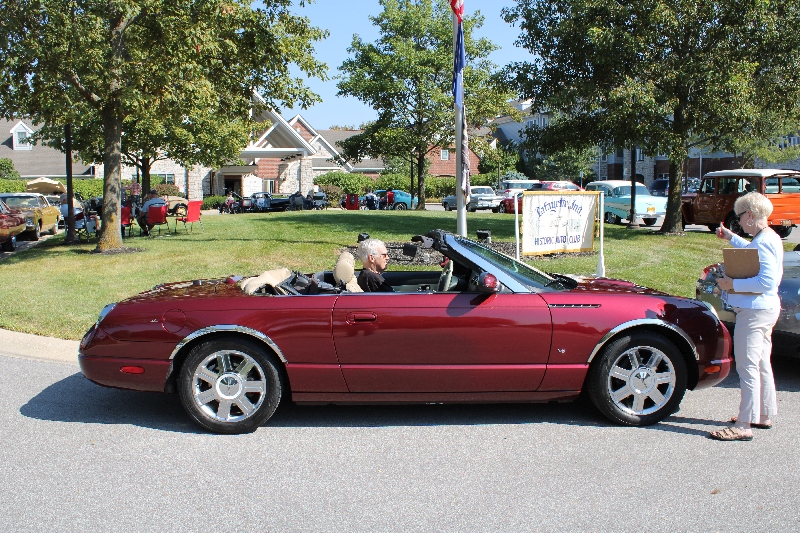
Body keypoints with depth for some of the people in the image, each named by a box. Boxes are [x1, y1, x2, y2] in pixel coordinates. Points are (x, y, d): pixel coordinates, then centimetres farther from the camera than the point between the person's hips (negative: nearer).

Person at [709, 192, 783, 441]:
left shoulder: (763, 242, -21)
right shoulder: (771, 238, 10)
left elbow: (767, 282, -28)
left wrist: (733, 284, -22)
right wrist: (730, 237, 29)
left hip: (754, 311, -11)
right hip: (766, 308, 11)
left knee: (748, 367, -6)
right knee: (762, 364, 20)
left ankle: (744, 426, -1)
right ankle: (764, 415, 32)